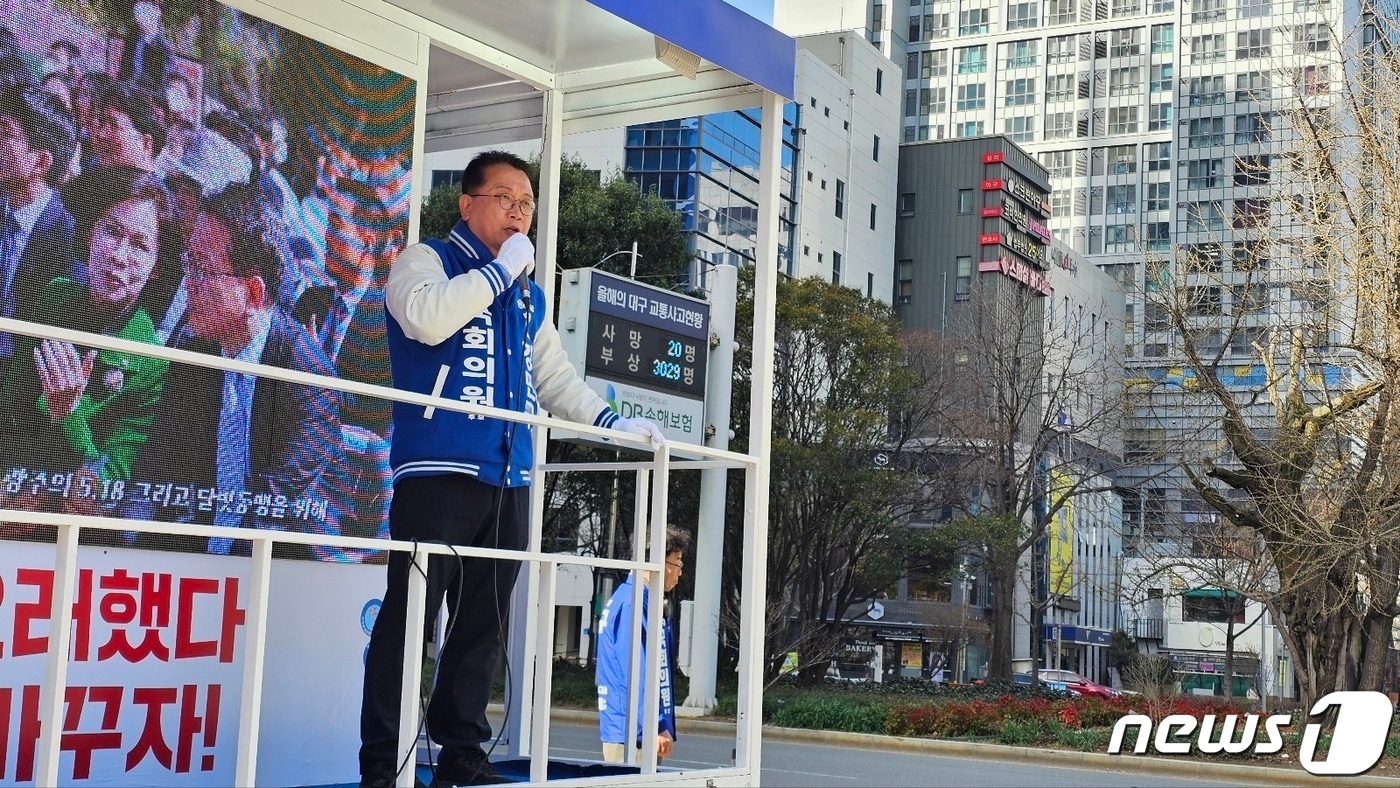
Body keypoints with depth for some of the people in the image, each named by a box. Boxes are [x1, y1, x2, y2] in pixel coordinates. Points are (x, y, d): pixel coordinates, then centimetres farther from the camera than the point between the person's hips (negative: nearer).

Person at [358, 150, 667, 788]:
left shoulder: (530, 297, 23)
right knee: (409, 615, -7)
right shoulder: (426, 260, 4)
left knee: (483, 623, 9)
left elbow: (555, 379, 26)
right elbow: (429, 318, -18)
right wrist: (503, 268, -9)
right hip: (438, 470, -7)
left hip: (508, 480, 7)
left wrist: (611, 422, 10)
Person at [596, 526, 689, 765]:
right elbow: (634, 675, -21)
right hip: (631, 734, -10)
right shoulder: (630, 604, -16)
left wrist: (665, 727, 18)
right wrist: (654, 729, -21)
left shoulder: (648, 604, 15)